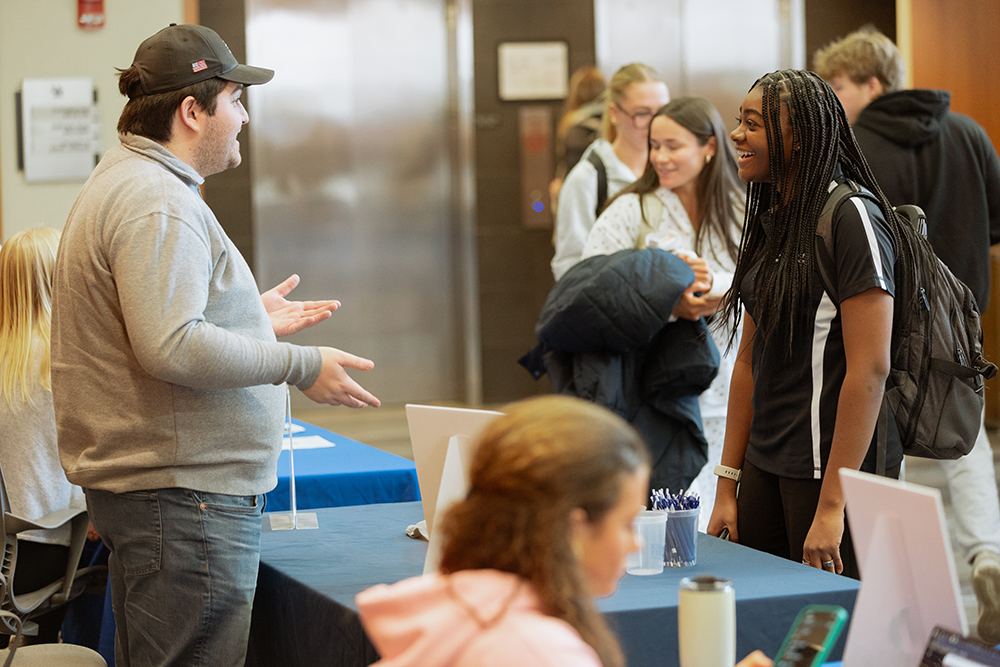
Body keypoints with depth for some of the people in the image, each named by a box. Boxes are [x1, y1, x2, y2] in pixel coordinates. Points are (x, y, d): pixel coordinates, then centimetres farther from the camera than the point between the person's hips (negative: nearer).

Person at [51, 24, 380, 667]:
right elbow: (171, 347, -27)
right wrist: (300, 366, -20)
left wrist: (250, 318, 23)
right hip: (184, 493, -12)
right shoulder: (158, 203, -18)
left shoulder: (127, 181, 18)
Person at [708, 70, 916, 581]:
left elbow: (870, 369, -19)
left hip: (835, 465, -8)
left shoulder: (853, 220, -14)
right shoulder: (770, 222, 13)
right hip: (765, 468, 8)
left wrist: (832, 505, -20)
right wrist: (727, 485, 14)